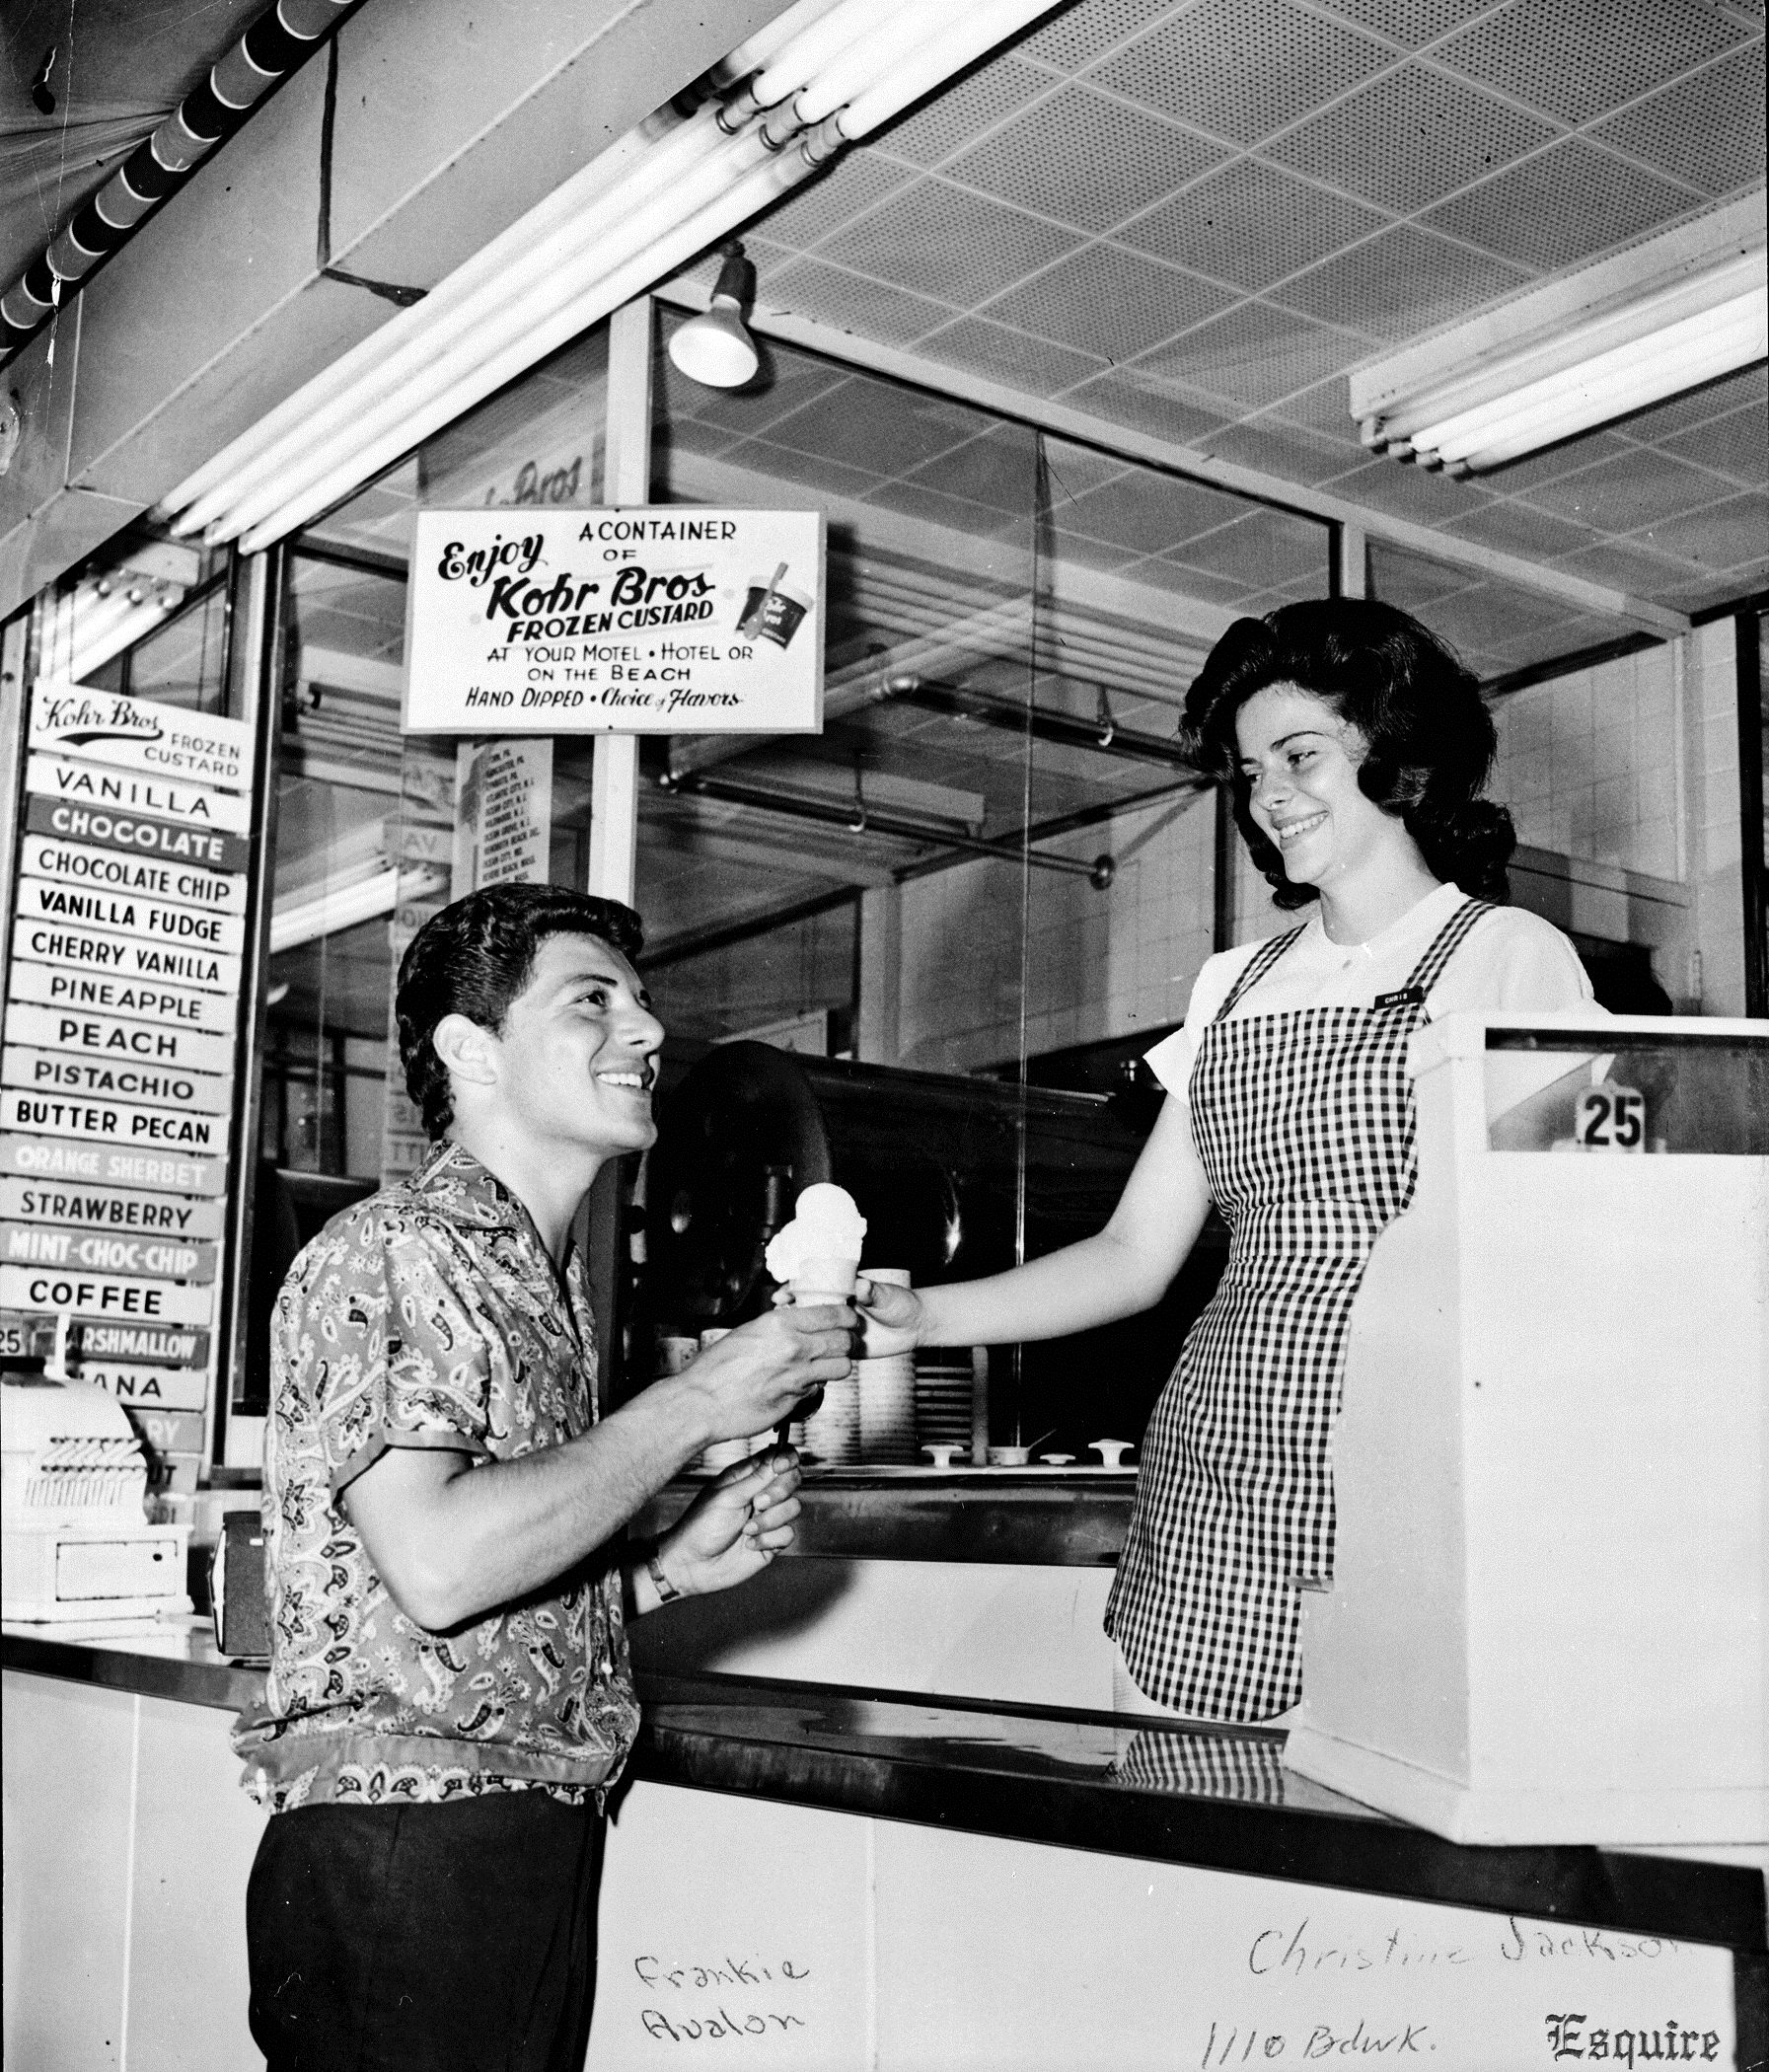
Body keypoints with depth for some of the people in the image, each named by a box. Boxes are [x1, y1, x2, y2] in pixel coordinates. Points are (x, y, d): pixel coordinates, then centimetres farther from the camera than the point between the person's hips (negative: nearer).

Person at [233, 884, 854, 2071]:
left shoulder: (545, 1282, 18)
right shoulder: (387, 1255, -11)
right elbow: (435, 1569, -24)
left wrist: (670, 1569, 5)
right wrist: (698, 1406, -17)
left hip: (538, 1840, 9)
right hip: (403, 1850, -9)